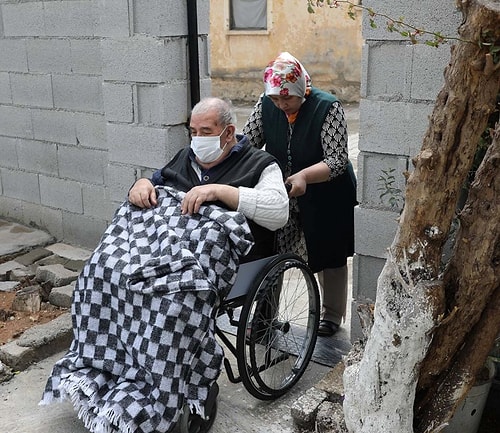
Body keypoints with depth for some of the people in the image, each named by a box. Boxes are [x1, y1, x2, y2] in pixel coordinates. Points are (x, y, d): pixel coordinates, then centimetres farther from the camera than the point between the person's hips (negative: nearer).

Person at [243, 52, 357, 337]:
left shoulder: (328, 107, -21)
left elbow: (338, 160, -25)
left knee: (330, 258, 13)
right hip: (280, 196, 4)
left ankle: (332, 315, 35)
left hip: (325, 198, -3)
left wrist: (304, 176, -41)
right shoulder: (266, 105, -7)